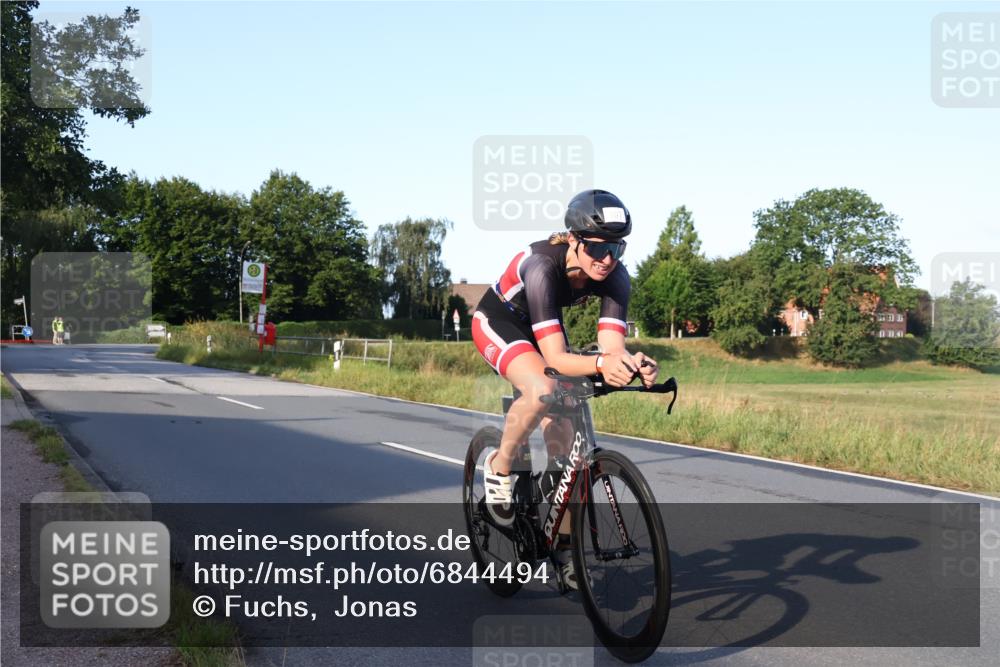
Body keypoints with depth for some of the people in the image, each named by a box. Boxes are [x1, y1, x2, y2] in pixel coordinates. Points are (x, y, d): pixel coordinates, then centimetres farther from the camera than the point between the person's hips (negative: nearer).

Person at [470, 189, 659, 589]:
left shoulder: (614, 276, -23)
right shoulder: (543, 266, -38)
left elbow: (612, 345, -32)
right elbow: (556, 357, -43)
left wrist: (633, 363, -54)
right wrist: (600, 364, -62)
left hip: (542, 327, 5)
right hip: (498, 321, -5)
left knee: (562, 438, -3)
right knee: (542, 389, -36)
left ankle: (563, 545, 11)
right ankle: (499, 469, -9)